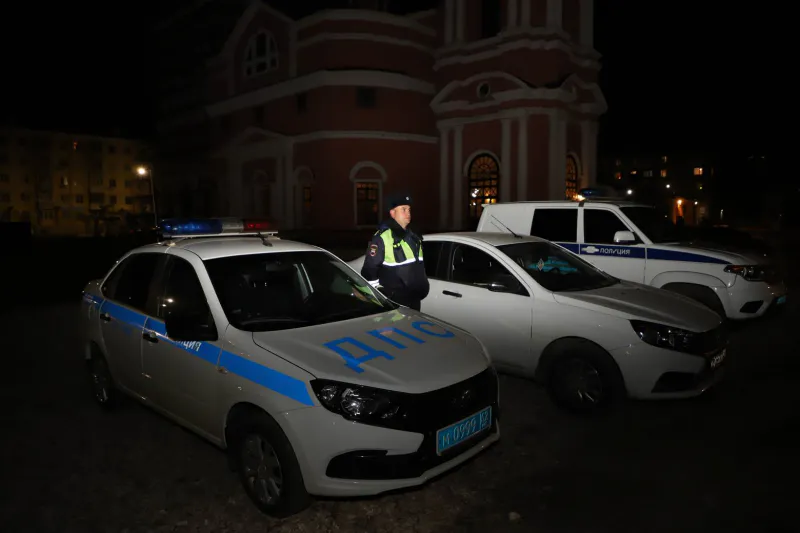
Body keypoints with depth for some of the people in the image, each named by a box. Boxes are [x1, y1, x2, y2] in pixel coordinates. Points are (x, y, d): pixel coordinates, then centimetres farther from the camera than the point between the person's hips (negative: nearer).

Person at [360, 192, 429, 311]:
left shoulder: (412, 236, 14)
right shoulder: (382, 237, -13)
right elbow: (369, 270, -15)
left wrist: (424, 286, 24)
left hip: (414, 299, 9)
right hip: (394, 302, -8)